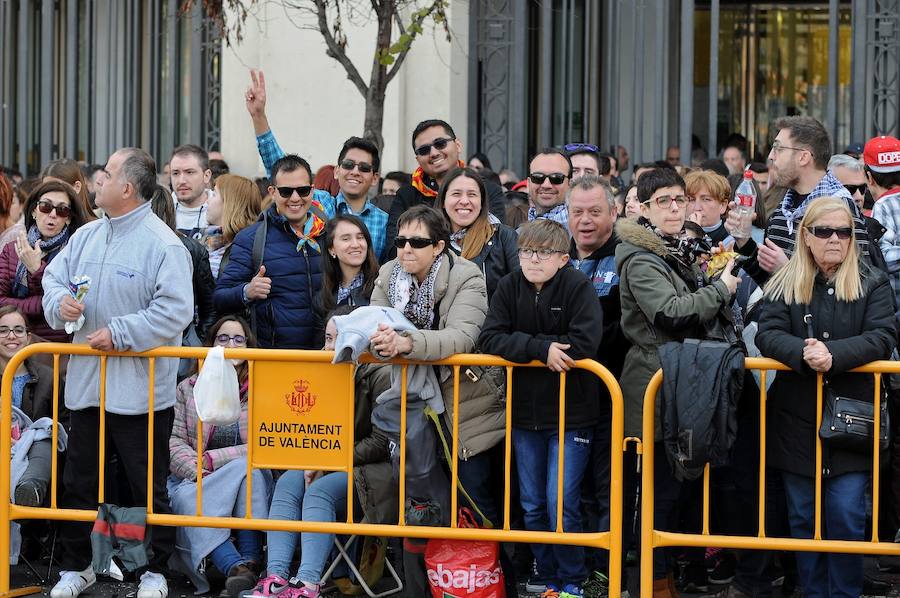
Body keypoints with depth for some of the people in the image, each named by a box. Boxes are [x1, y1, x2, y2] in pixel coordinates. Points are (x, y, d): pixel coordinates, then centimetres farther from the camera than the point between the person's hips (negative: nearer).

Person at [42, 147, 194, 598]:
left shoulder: (162, 244, -13)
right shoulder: (87, 236, 9)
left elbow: (175, 310, -20)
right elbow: (53, 277, 15)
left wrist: (119, 333, -21)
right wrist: (60, 303, -8)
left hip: (139, 389, -7)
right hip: (85, 385, 7)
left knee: (148, 486, 4)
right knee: (78, 480, 13)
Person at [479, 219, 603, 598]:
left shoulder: (578, 288, -12)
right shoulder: (510, 288, -1)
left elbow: (584, 343, -23)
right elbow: (490, 339, -11)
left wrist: (523, 345, -16)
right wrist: (540, 348, -24)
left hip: (571, 413, -4)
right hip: (525, 413, 4)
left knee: (561, 503, -5)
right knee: (532, 506, 11)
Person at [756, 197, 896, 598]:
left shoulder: (872, 285, 3)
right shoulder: (784, 285, 6)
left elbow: (881, 338, -10)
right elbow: (768, 335, -7)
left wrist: (833, 355, -25)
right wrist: (802, 354, -27)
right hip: (797, 424, 2)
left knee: (846, 517, -6)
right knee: (803, 518, 8)